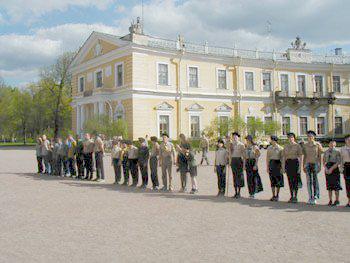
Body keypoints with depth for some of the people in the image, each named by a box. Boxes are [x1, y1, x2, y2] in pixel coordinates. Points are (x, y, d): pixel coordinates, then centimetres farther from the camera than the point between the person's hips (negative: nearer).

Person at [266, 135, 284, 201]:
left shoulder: (280, 148, -5)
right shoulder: (269, 148, 8)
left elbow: (282, 158, -4)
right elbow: (267, 158, 10)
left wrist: (282, 167, -9)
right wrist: (267, 167, 4)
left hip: (278, 164, -4)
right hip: (271, 164, 4)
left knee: (278, 180, 2)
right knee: (272, 180, 7)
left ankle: (277, 195, 12)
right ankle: (273, 195, 14)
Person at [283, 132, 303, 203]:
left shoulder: (297, 146, -2)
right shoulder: (286, 146, 11)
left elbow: (300, 157, -5)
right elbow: (284, 157, 12)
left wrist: (299, 167, -11)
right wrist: (283, 167, 6)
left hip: (295, 162, -4)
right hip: (288, 163, 4)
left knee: (295, 180, -1)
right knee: (290, 180, 6)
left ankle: (295, 197, 6)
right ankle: (291, 196, 14)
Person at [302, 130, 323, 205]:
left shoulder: (318, 145, -2)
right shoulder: (305, 145, 7)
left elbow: (320, 156, -1)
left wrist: (320, 166, -6)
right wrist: (303, 166, 8)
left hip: (315, 164, -3)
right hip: (308, 164, 3)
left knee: (315, 181, -2)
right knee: (309, 181, 3)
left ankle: (315, 197, 7)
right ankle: (310, 198, 9)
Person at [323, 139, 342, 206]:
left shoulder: (337, 151, -1)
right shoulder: (326, 152, 13)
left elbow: (339, 162, -10)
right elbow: (324, 161, 12)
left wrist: (331, 168, -16)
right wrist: (326, 168, -5)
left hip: (335, 169, -4)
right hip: (327, 170, 4)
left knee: (336, 185, -3)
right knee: (329, 185, 6)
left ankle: (337, 200, 6)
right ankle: (330, 200, 11)